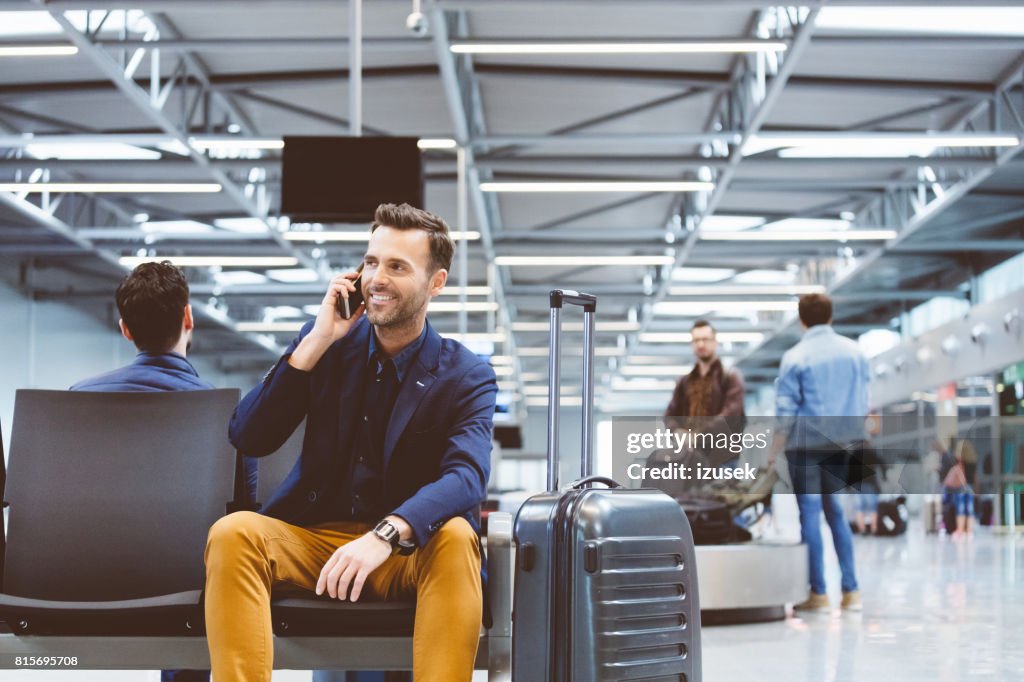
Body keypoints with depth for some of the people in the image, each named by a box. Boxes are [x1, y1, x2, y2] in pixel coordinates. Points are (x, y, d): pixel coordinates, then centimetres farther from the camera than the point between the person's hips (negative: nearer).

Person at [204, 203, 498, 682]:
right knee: (232, 533, -28)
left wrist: (385, 536, -40)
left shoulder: (467, 378, -2)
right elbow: (247, 439, -1)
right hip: (311, 536, 2)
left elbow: (467, 478, -21)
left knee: (456, 539, -34)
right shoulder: (328, 341, 6)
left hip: (406, 553, -2)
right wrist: (316, 342, -10)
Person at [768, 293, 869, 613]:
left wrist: (772, 454, -3)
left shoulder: (795, 357, -7)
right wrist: (857, 435, 23)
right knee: (838, 513, 13)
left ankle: (818, 593, 2)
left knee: (810, 514, 1)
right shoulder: (854, 351, 6)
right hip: (846, 443, 4)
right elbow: (864, 403, 10)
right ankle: (850, 590, 9)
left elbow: (786, 412, -9)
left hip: (807, 445, -4)